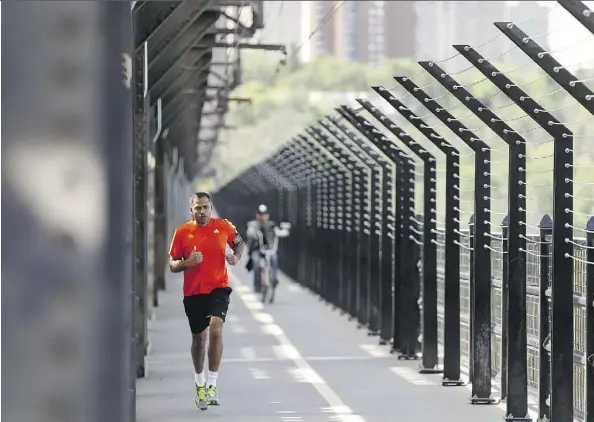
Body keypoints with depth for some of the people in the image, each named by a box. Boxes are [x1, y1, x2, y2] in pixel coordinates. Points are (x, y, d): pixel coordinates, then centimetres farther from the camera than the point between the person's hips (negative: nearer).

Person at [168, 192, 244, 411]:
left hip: (218, 288, -1)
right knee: (198, 338, 10)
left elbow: (238, 242, 19)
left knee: (216, 329, -20)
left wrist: (236, 256, -2)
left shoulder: (223, 226, 0)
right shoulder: (182, 232, -2)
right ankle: (199, 383, 30)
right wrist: (186, 263, -19)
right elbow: (172, 265, 2)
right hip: (193, 292, 1)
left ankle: (211, 385, -15)